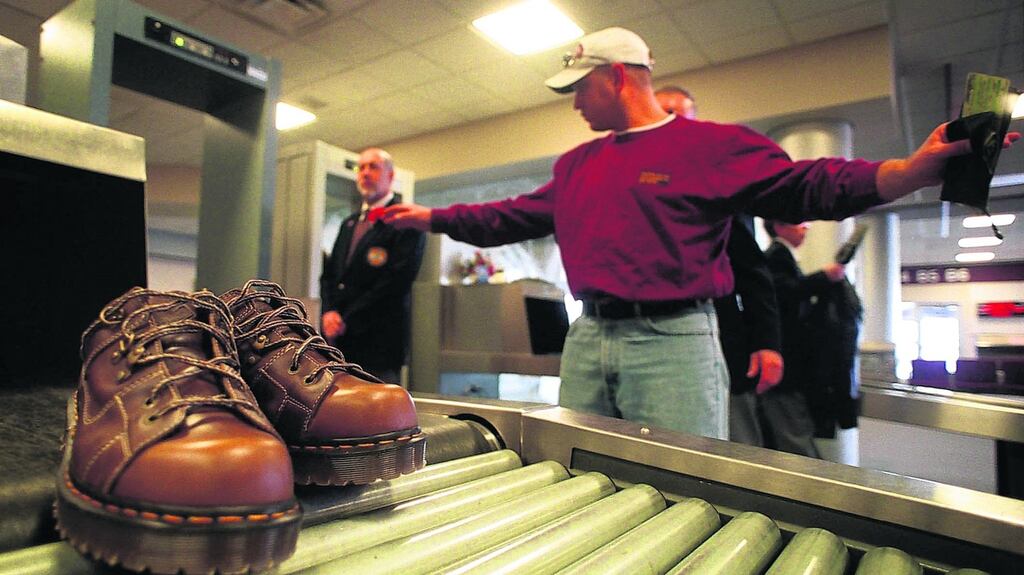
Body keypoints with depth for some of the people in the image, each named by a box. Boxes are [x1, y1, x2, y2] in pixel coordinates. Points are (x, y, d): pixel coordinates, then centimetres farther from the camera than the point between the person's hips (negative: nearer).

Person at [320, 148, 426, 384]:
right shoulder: (349, 223, 22)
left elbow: (396, 282, -13)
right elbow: (329, 273, 19)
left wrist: (346, 320, -11)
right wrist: (329, 312, -2)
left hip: (378, 342, -6)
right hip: (337, 340, 7)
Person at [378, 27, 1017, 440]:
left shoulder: (713, 145, 1)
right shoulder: (576, 165, 18)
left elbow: (810, 186, -6)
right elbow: (515, 216, 23)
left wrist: (915, 169, -21)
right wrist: (433, 217, 22)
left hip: (672, 340, -5)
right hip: (587, 340, 6)